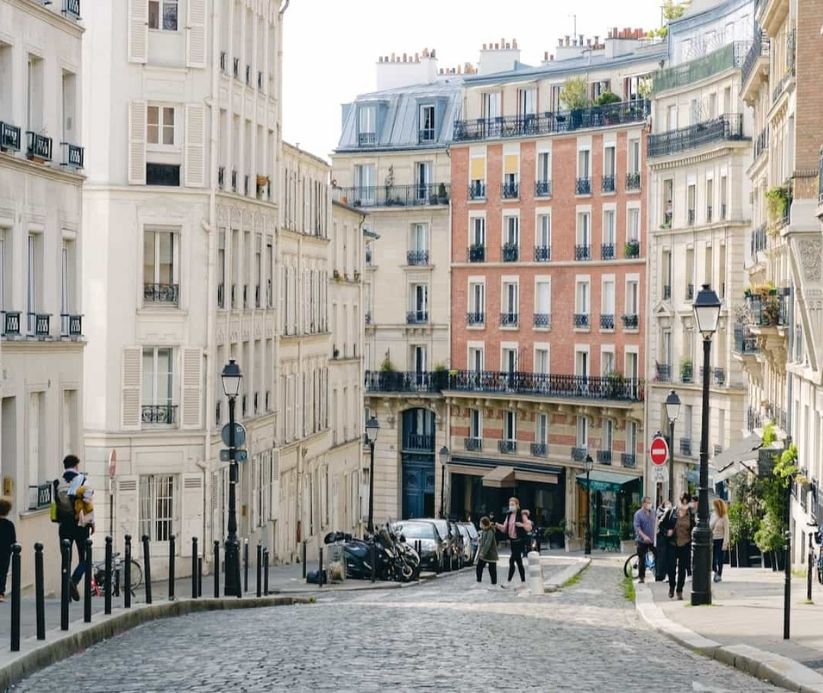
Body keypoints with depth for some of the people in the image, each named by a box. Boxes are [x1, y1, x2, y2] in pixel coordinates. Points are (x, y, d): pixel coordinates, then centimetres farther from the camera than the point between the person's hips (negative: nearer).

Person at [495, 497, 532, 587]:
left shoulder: (521, 515, -7)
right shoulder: (509, 516, 12)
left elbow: (529, 527, -8)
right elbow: (504, 528, 11)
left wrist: (522, 525, -26)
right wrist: (498, 525, -7)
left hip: (519, 540, -7)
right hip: (512, 540, 7)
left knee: (512, 560, -14)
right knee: (518, 561, 11)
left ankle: (509, 581, -13)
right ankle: (523, 581, 17)